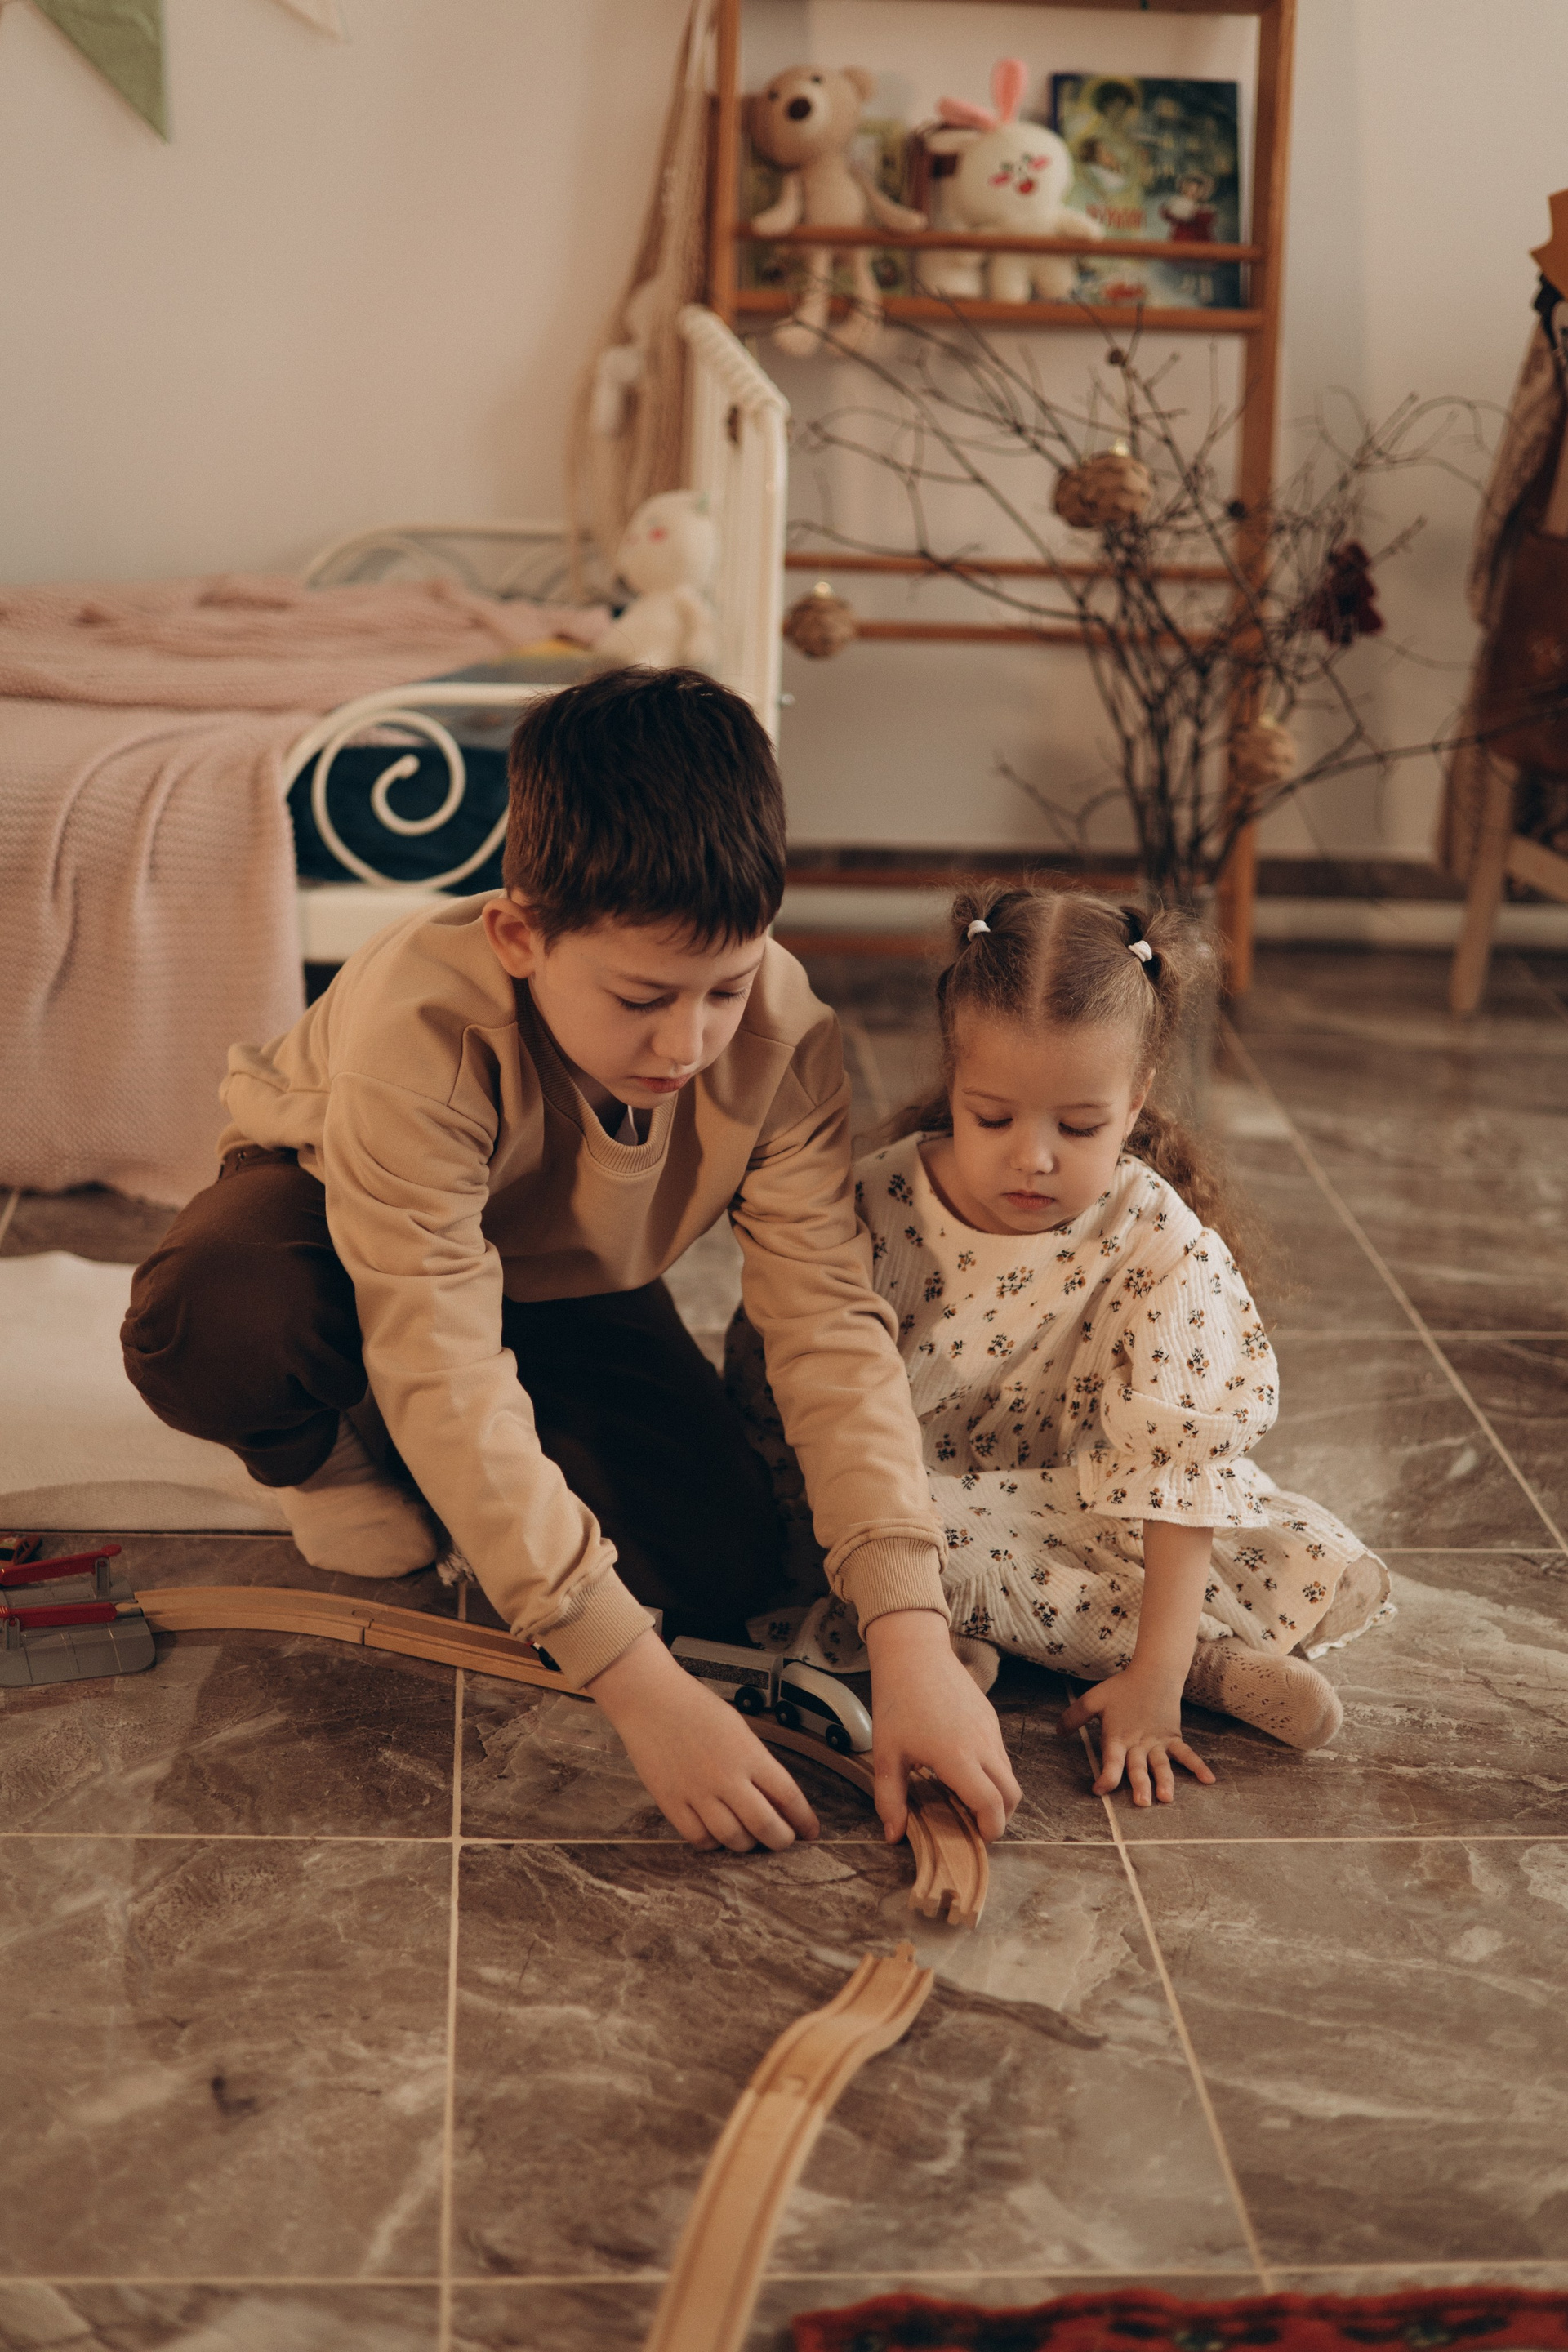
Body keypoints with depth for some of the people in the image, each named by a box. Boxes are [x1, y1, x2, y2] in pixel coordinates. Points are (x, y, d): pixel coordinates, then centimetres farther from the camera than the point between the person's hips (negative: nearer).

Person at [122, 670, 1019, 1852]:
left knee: (724, 1571, -16)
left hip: (567, 1277, 4)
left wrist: (912, 1640, -43)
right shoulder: (422, 1024, -42)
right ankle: (331, 1455, -1)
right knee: (206, 1330, -39)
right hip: (337, 1210, -3)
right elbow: (444, 1375, -44)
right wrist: (642, 1688, -48)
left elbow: (833, 1325, -32)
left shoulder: (785, 1035, -30)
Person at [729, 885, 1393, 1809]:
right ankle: (1218, 1661, -25)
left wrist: (1154, 1677, -30)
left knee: (1328, 1575, -15)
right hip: (919, 1490, 0)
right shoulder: (880, 1209, -19)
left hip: (1090, 1506, 0)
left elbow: (1178, 1458, -24)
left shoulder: (1163, 1247, -20)